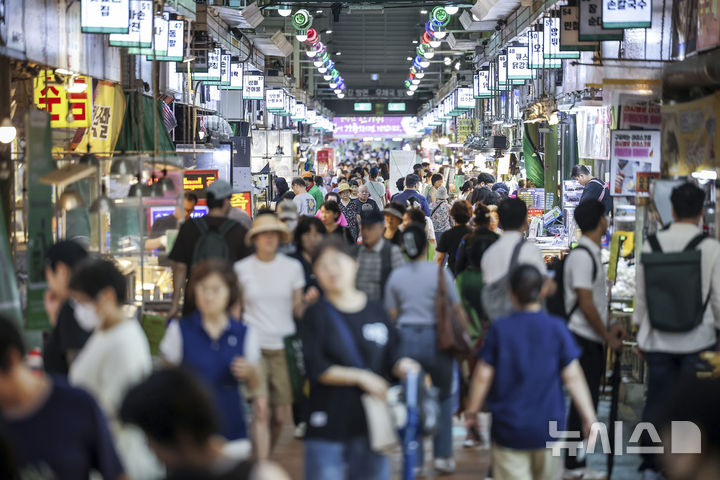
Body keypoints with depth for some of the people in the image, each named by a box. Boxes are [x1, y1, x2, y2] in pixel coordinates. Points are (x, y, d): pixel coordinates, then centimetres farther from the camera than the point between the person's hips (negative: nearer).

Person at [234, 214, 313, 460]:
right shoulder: (241, 269, 2)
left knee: (280, 416, 5)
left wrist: (307, 301, -14)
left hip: (283, 346, 2)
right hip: (254, 345, -2)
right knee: (261, 410, -16)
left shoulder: (292, 267, 5)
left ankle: (266, 454, 31)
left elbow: (296, 310, 6)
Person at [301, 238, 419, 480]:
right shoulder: (316, 315, -2)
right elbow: (315, 369, -11)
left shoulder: (375, 311, 6)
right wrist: (360, 377, -19)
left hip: (369, 424, 3)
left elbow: (391, 357, 8)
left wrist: (402, 365, -15)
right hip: (327, 424, -3)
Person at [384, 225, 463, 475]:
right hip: (436, 338, -2)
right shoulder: (439, 273, -5)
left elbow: (391, 315, 7)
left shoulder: (395, 276, 4)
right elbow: (457, 309, -3)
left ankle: (414, 460, 10)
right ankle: (443, 455, 11)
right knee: (444, 397, 15)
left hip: (406, 339, 2)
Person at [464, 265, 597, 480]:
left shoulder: (499, 329, -5)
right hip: (548, 426, 1)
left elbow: (483, 375, -3)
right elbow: (572, 377, -5)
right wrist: (589, 416, 0)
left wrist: (471, 411, 10)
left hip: (509, 428, -1)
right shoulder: (557, 329, -4)